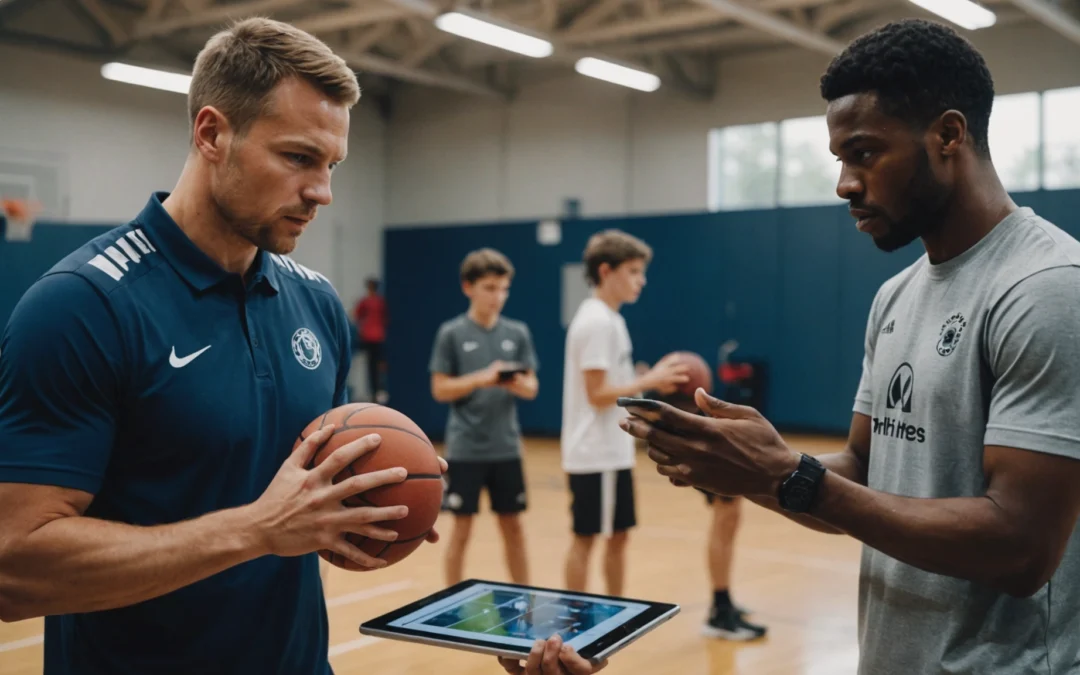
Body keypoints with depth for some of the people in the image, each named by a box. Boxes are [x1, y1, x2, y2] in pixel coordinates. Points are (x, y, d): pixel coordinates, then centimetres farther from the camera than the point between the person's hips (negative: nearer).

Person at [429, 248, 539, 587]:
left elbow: (532, 388, 5)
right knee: (462, 529, 5)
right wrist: (481, 378, -20)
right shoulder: (451, 333, -5)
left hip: (506, 448, 3)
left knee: (513, 527, 11)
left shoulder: (518, 333, 3)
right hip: (465, 449, -3)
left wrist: (518, 383, -17)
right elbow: (440, 390, -6)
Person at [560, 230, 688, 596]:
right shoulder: (596, 321, -17)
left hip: (614, 453, 10)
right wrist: (649, 381, -17)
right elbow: (597, 394, -20)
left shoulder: (609, 318, 14)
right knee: (585, 537, 0)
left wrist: (652, 379, 5)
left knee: (618, 535, 15)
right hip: (596, 455, -10)